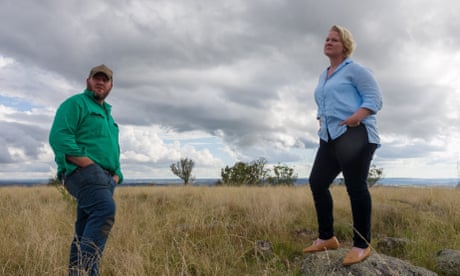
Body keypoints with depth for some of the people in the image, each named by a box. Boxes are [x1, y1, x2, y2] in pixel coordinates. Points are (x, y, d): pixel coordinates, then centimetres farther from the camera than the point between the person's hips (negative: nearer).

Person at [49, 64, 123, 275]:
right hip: (83, 171, -8)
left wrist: (116, 175, 13)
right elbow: (59, 137, -12)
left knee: (84, 233, 5)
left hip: (105, 178, 9)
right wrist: (87, 165, -18)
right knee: (105, 210, -30)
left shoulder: (107, 114, 29)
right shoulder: (75, 103, 3)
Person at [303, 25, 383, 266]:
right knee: (317, 182, 3)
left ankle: (362, 245, -1)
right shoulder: (323, 76, 24)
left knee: (355, 186, -10)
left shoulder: (355, 70, 0)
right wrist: (321, 119, 15)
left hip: (355, 135, -8)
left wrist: (356, 117, -24)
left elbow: (374, 98, -8)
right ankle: (326, 237, 13)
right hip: (330, 138, 9)